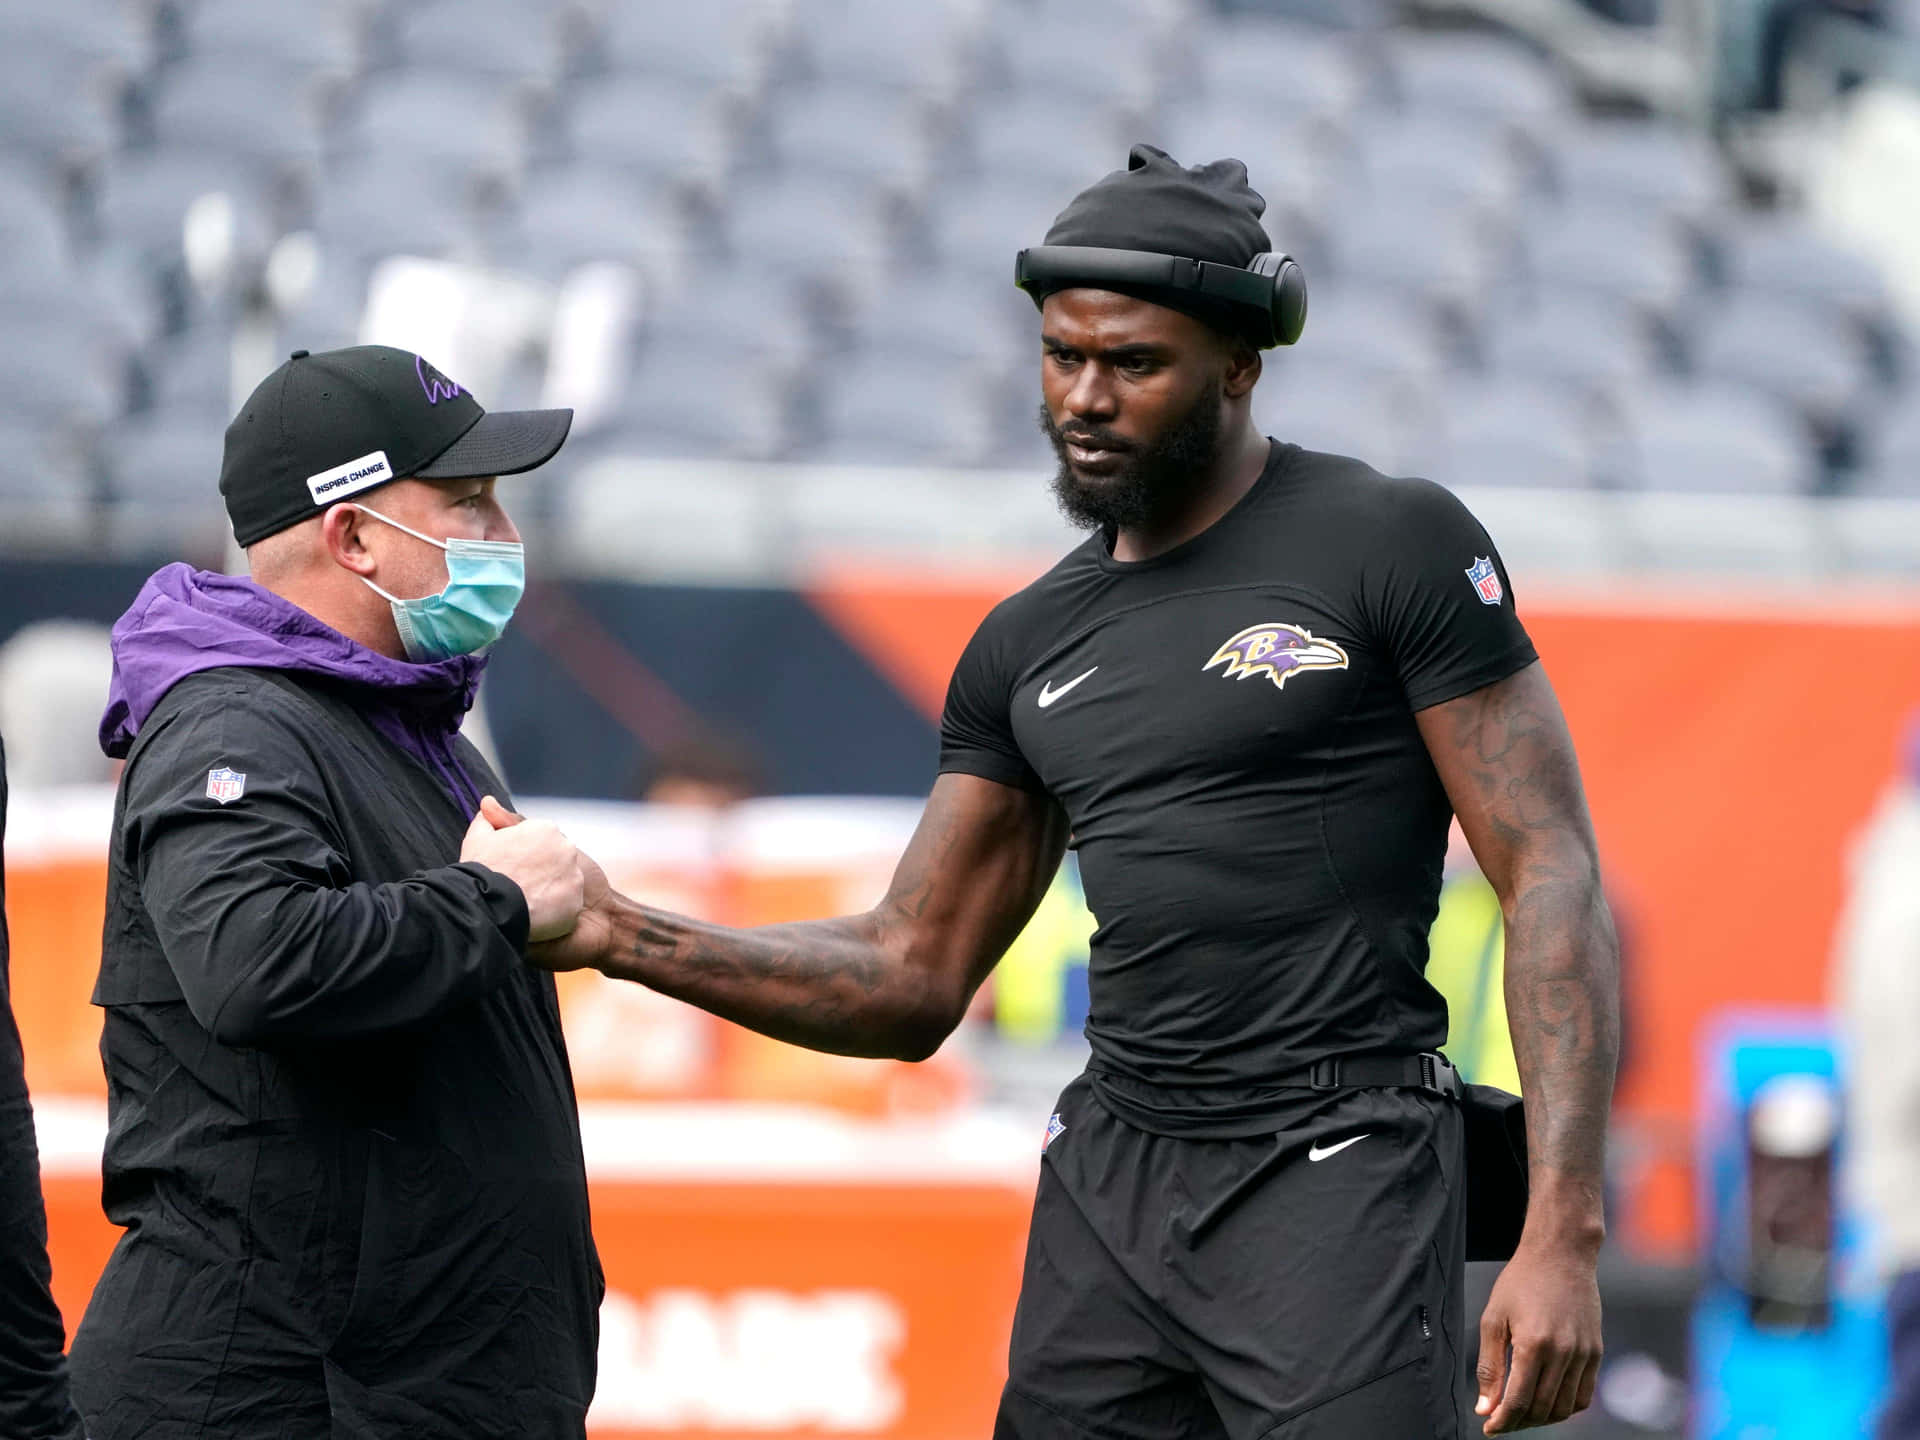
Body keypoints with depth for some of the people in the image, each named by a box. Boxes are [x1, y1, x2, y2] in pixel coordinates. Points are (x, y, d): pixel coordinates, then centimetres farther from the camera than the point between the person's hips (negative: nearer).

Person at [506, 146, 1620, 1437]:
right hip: (1113, 1181, 6)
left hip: (1342, 1185, -6)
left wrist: (1564, 1233, -18)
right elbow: (911, 984, 16)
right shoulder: (1031, 647, 14)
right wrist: (623, 936, 1)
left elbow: (1553, 877, -8)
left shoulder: (1396, 546, -4)